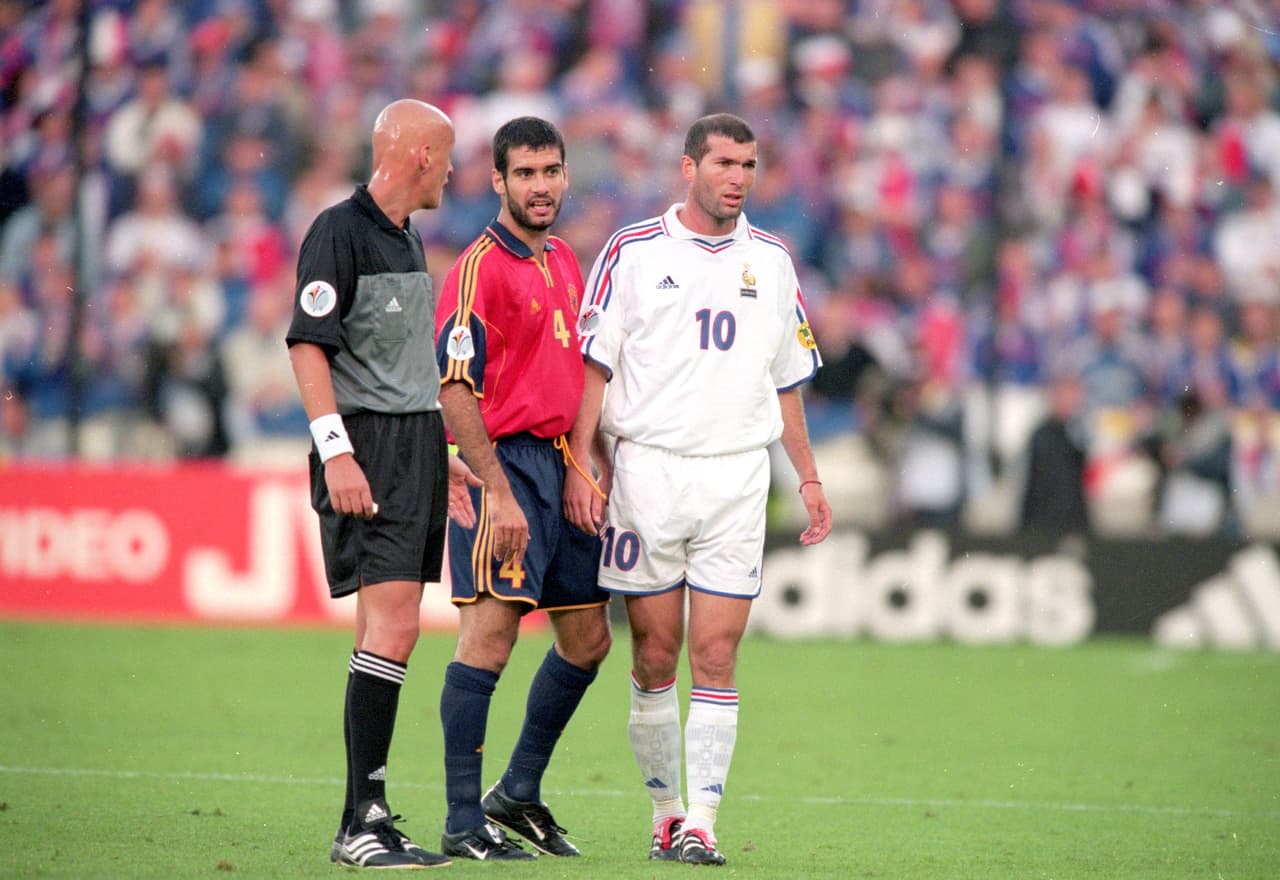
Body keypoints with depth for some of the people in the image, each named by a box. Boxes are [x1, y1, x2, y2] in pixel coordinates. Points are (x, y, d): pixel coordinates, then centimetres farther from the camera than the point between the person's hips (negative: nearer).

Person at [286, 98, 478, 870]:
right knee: (392, 625, -16)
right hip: (368, 447, -9)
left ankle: (368, 820, 12)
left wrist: (439, 456, 26)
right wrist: (336, 452, -22)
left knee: (387, 628, 9)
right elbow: (308, 345, -15)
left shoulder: (408, 240, 18)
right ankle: (362, 821, -17)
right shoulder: (339, 232, -10)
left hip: (417, 443, 9)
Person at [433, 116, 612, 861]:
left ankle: (520, 793, 25)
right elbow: (453, 387, -17)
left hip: (561, 465, 9)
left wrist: (591, 465, 16)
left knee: (588, 638, 12)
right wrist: (497, 490, -23)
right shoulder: (481, 267, -11)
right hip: (507, 461, -9)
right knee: (490, 633, -11)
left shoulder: (565, 262, 15)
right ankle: (465, 823, -7)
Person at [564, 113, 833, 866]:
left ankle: (701, 822, -7)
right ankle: (666, 809, 14)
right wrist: (579, 466, -7)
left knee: (717, 656, -6)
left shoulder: (772, 261, 11)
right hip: (647, 469, -2)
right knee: (654, 656, 1)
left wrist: (809, 478, 17)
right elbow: (594, 365, 1)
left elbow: (787, 380, 19)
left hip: (737, 477, 2)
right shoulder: (633, 252, 1)